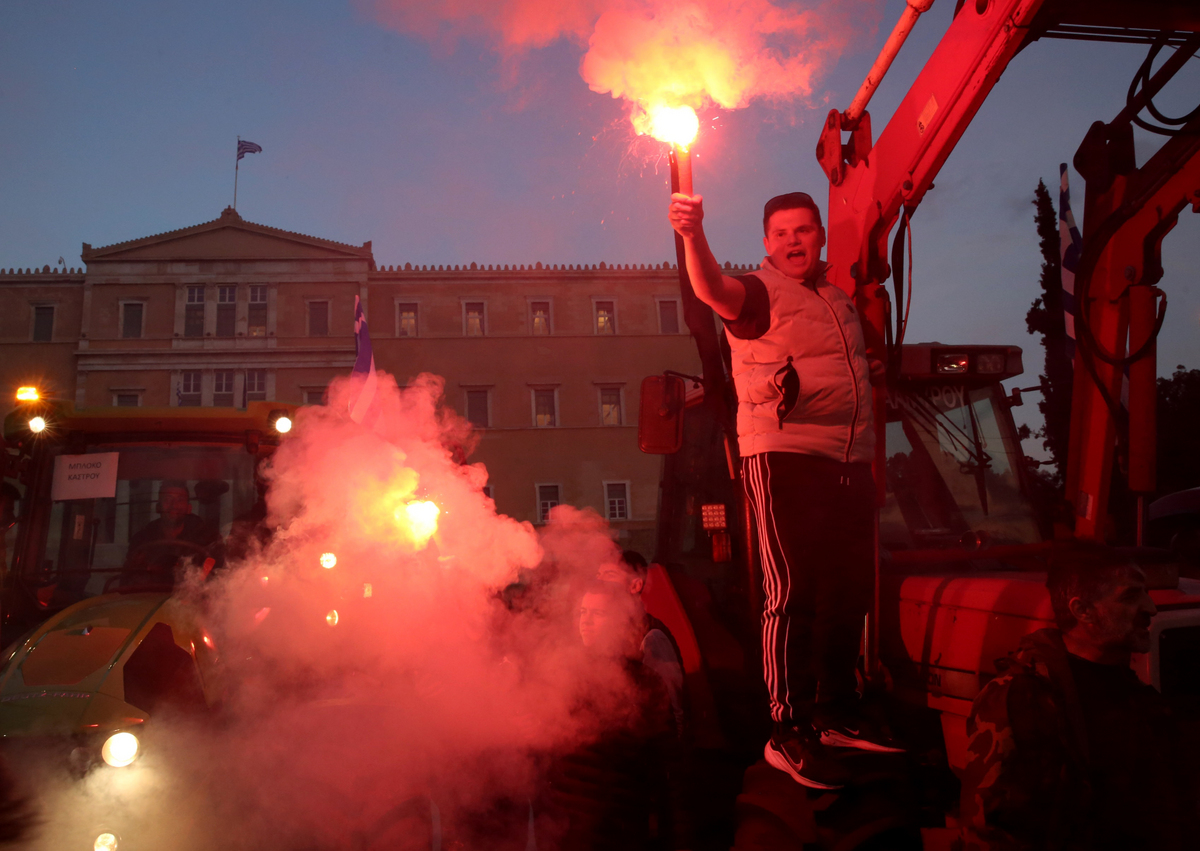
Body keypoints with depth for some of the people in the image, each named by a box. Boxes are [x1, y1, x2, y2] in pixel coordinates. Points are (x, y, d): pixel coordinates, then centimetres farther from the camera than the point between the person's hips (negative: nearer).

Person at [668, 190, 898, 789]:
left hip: (849, 461, 8)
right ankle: (788, 735, -2)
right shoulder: (759, 291, -2)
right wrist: (693, 235, -43)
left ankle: (838, 715, 28)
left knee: (849, 590, 12)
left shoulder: (838, 300, 22)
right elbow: (714, 290, -27)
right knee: (793, 593, -10)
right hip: (784, 458, -8)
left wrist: (876, 371, 20)